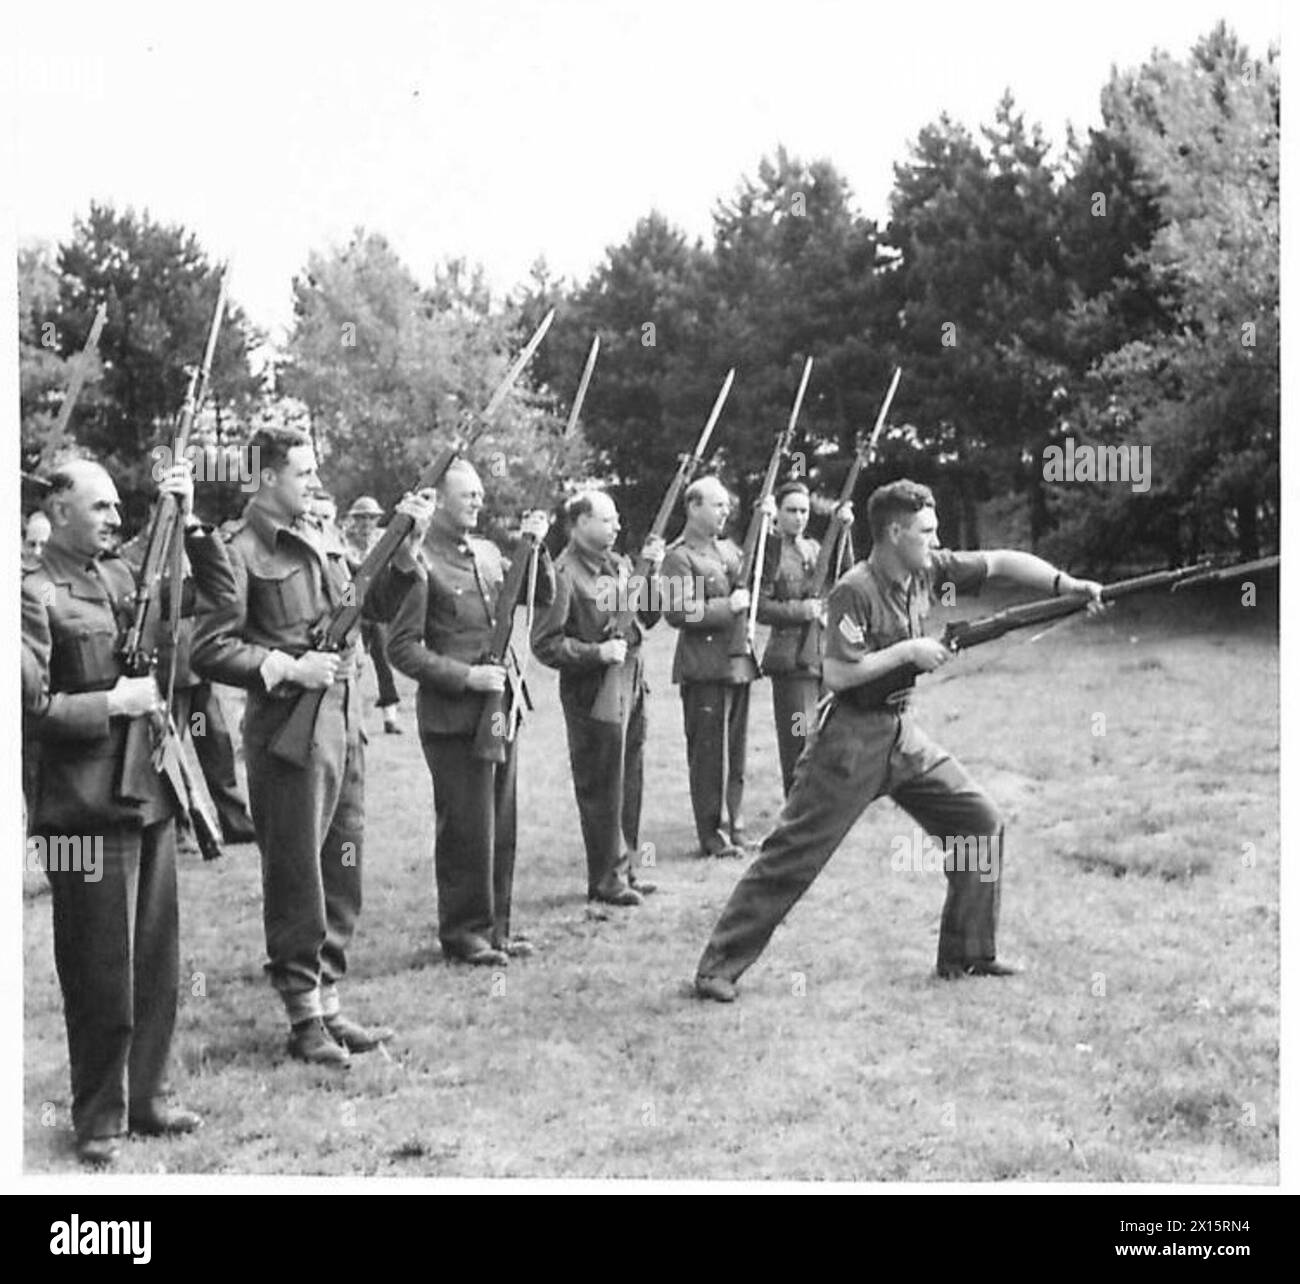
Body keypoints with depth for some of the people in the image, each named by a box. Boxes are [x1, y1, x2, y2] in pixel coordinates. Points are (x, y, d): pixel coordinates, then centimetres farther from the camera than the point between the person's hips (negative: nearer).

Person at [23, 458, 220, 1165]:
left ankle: (145, 1096, 27)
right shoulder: (35, 593, -10)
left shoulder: (124, 574, 10)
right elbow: (31, 708, -17)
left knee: (157, 965, 13)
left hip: (151, 797, 7)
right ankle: (98, 1120, 15)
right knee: (101, 975, 2)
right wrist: (113, 702, -14)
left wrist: (190, 523, 4)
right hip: (88, 812, -7)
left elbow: (221, 597, 14)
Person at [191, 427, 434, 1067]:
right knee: (296, 875, -1)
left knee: (341, 870, 12)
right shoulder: (239, 550, -9)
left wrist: (406, 547, 5)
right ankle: (304, 1018, 9)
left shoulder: (320, 538, 13)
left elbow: (376, 605, 18)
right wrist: (288, 667, -17)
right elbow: (208, 650, -13)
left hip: (343, 722, 8)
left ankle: (329, 1001, 23)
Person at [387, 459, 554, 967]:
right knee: (465, 828, -1)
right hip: (453, 715, -7)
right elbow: (401, 648, -12)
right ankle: (462, 931, 12)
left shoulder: (488, 552, 12)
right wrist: (465, 677, -17)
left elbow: (542, 597, 16)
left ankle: (494, 924, 23)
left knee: (501, 824, 12)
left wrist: (535, 548, 0)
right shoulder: (421, 562, -11)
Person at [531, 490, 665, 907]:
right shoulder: (564, 574, -14)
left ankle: (624, 868, 27)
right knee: (602, 790, 0)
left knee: (629, 783, 15)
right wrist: (597, 652, -21)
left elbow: (646, 617, 17)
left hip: (631, 683, 8)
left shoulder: (617, 564, 10)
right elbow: (545, 644, -16)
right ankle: (606, 880, 10)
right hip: (594, 693, -8)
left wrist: (652, 573, 4)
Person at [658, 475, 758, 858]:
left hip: (738, 664, 8)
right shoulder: (679, 557, -8)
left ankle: (735, 829, 20)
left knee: (735, 753, 12)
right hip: (703, 667, -7)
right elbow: (677, 612, -18)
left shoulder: (728, 549, 16)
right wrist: (728, 605, -17)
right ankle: (710, 835, 5)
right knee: (707, 754, -2)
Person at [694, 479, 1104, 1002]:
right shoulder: (855, 591, -18)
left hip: (902, 732, 8)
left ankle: (966, 955, 16)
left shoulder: (928, 569, 2)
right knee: (794, 854, -8)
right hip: (852, 737, -8)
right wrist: (908, 650, -19)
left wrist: (1067, 584, -3)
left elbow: (1002, 562, 7)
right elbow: (836, 674, -23)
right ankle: (718, 966, -2)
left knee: (980, 823, 5)